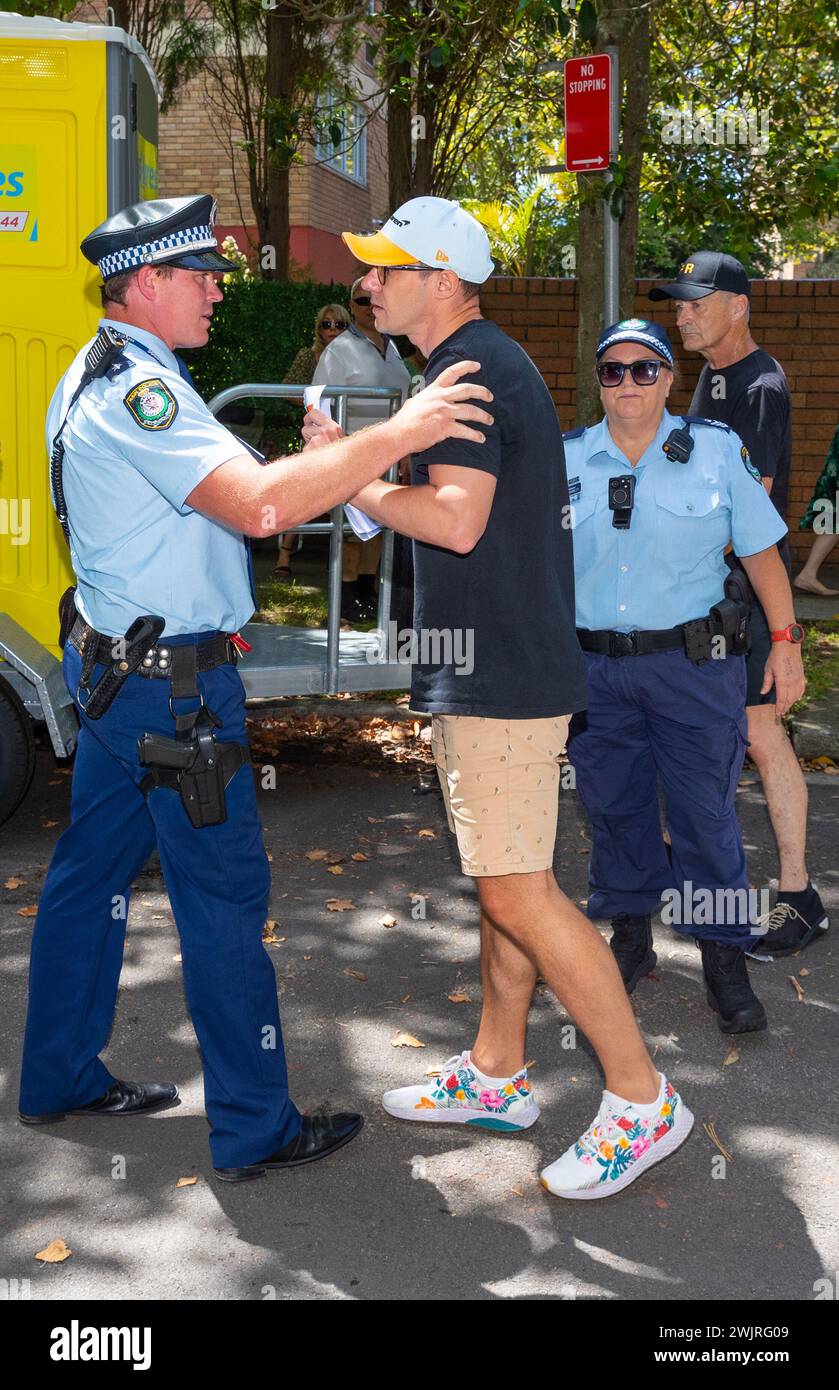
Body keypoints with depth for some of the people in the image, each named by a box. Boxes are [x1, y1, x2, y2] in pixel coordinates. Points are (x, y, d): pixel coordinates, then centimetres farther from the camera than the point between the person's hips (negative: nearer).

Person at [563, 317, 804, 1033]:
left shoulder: (718, 450, 0)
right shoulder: (567, 459, 5)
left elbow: (761, 549, 5)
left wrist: (786, 640, 4)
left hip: (692, 663, -2)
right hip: (594, 669, 3)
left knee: (706, 812, -1)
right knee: (615, 808, 12)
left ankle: (725, 961, 13)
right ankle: (630, 939, 29)